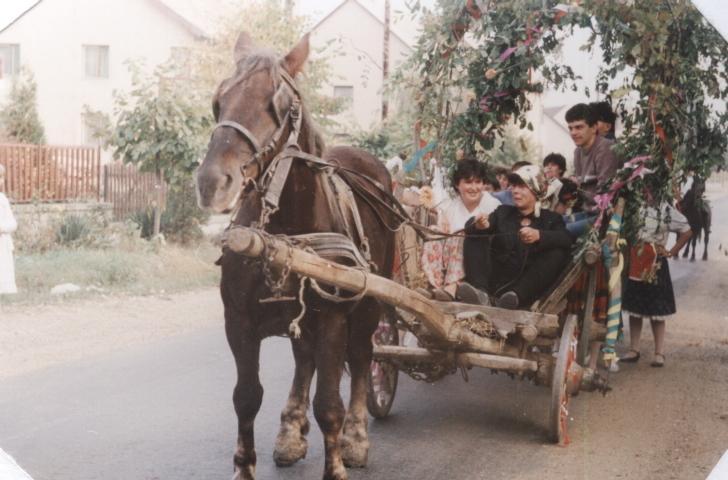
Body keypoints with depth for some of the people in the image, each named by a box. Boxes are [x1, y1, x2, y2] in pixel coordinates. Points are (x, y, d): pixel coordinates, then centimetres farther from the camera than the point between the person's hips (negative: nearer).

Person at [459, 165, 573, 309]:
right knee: (475, 237, -7)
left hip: (528, 285, -2)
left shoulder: (551, 218, 13)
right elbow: (470, 227, 4)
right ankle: (479, 289, -33)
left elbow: (565, 240, -9)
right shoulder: (503, 212, 20)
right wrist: (479, 225, -21)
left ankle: (517, 296, -41)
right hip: (497, 280, 2)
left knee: (558, 253, -21)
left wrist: (539, 235, -28)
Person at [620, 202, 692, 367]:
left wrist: (671, 252, -3)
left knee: (656, 310, 2)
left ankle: (659, 353, 6)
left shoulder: (666, 210, -5)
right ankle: (634, 350, 16)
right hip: (634, 265, 3)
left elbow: (687, 231, 1)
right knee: (634, 309, 9)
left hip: (655, 265, -3)